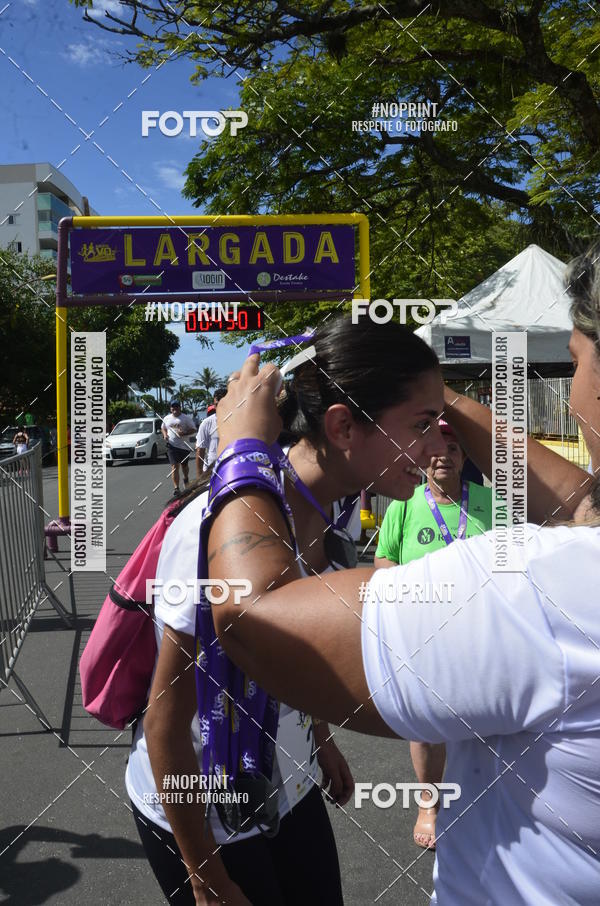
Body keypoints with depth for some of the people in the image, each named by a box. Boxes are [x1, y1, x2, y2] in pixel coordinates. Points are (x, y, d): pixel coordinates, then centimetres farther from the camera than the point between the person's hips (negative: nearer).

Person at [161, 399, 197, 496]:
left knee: (184, 465, 16)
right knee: (174, 466, -9)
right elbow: (163, 428, 24)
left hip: (184, 445, -1)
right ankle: (176, 488, -12)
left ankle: (186, 478, 48)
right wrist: (165, 434, 2)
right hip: (172, 445, 1)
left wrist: (184, 433, -20)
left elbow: (193, 430, -3)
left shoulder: (186, 418, -2)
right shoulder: (167, 418, 9)